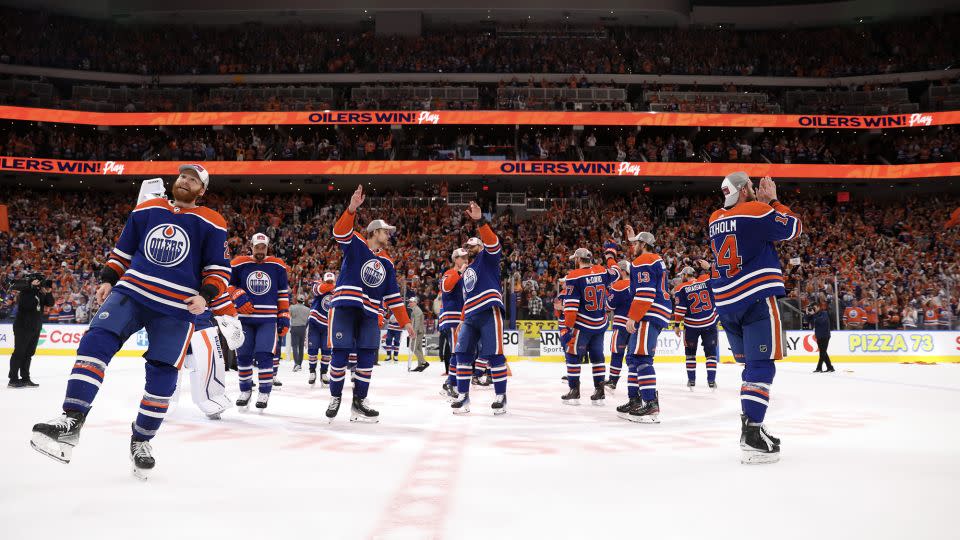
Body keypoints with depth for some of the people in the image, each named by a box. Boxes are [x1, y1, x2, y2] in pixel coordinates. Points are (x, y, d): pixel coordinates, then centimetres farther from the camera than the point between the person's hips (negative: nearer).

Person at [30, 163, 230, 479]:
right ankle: (72, 420, -21)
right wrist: (108, 279, 7)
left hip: (176, 309, -2)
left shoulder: (212, 224, 3)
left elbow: (219, 269, 2)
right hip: (130, 293, 2)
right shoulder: (146, 210, 12)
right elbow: (123, 249, 20)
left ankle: (141, 440, 16)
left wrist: (205, 296, -14)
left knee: (162, 375, -2)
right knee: (96, 341, -20)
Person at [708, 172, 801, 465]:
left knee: (752, 366, 16)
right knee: (762, 366, -8)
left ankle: (751, 425, 19)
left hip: (726, 303, 7)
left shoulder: (715, 220, 15)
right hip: (757, 298, -7)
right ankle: (751, 438, -15)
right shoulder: (756, 211, -5)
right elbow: (793, 228, 2)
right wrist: (773, 201, 12)